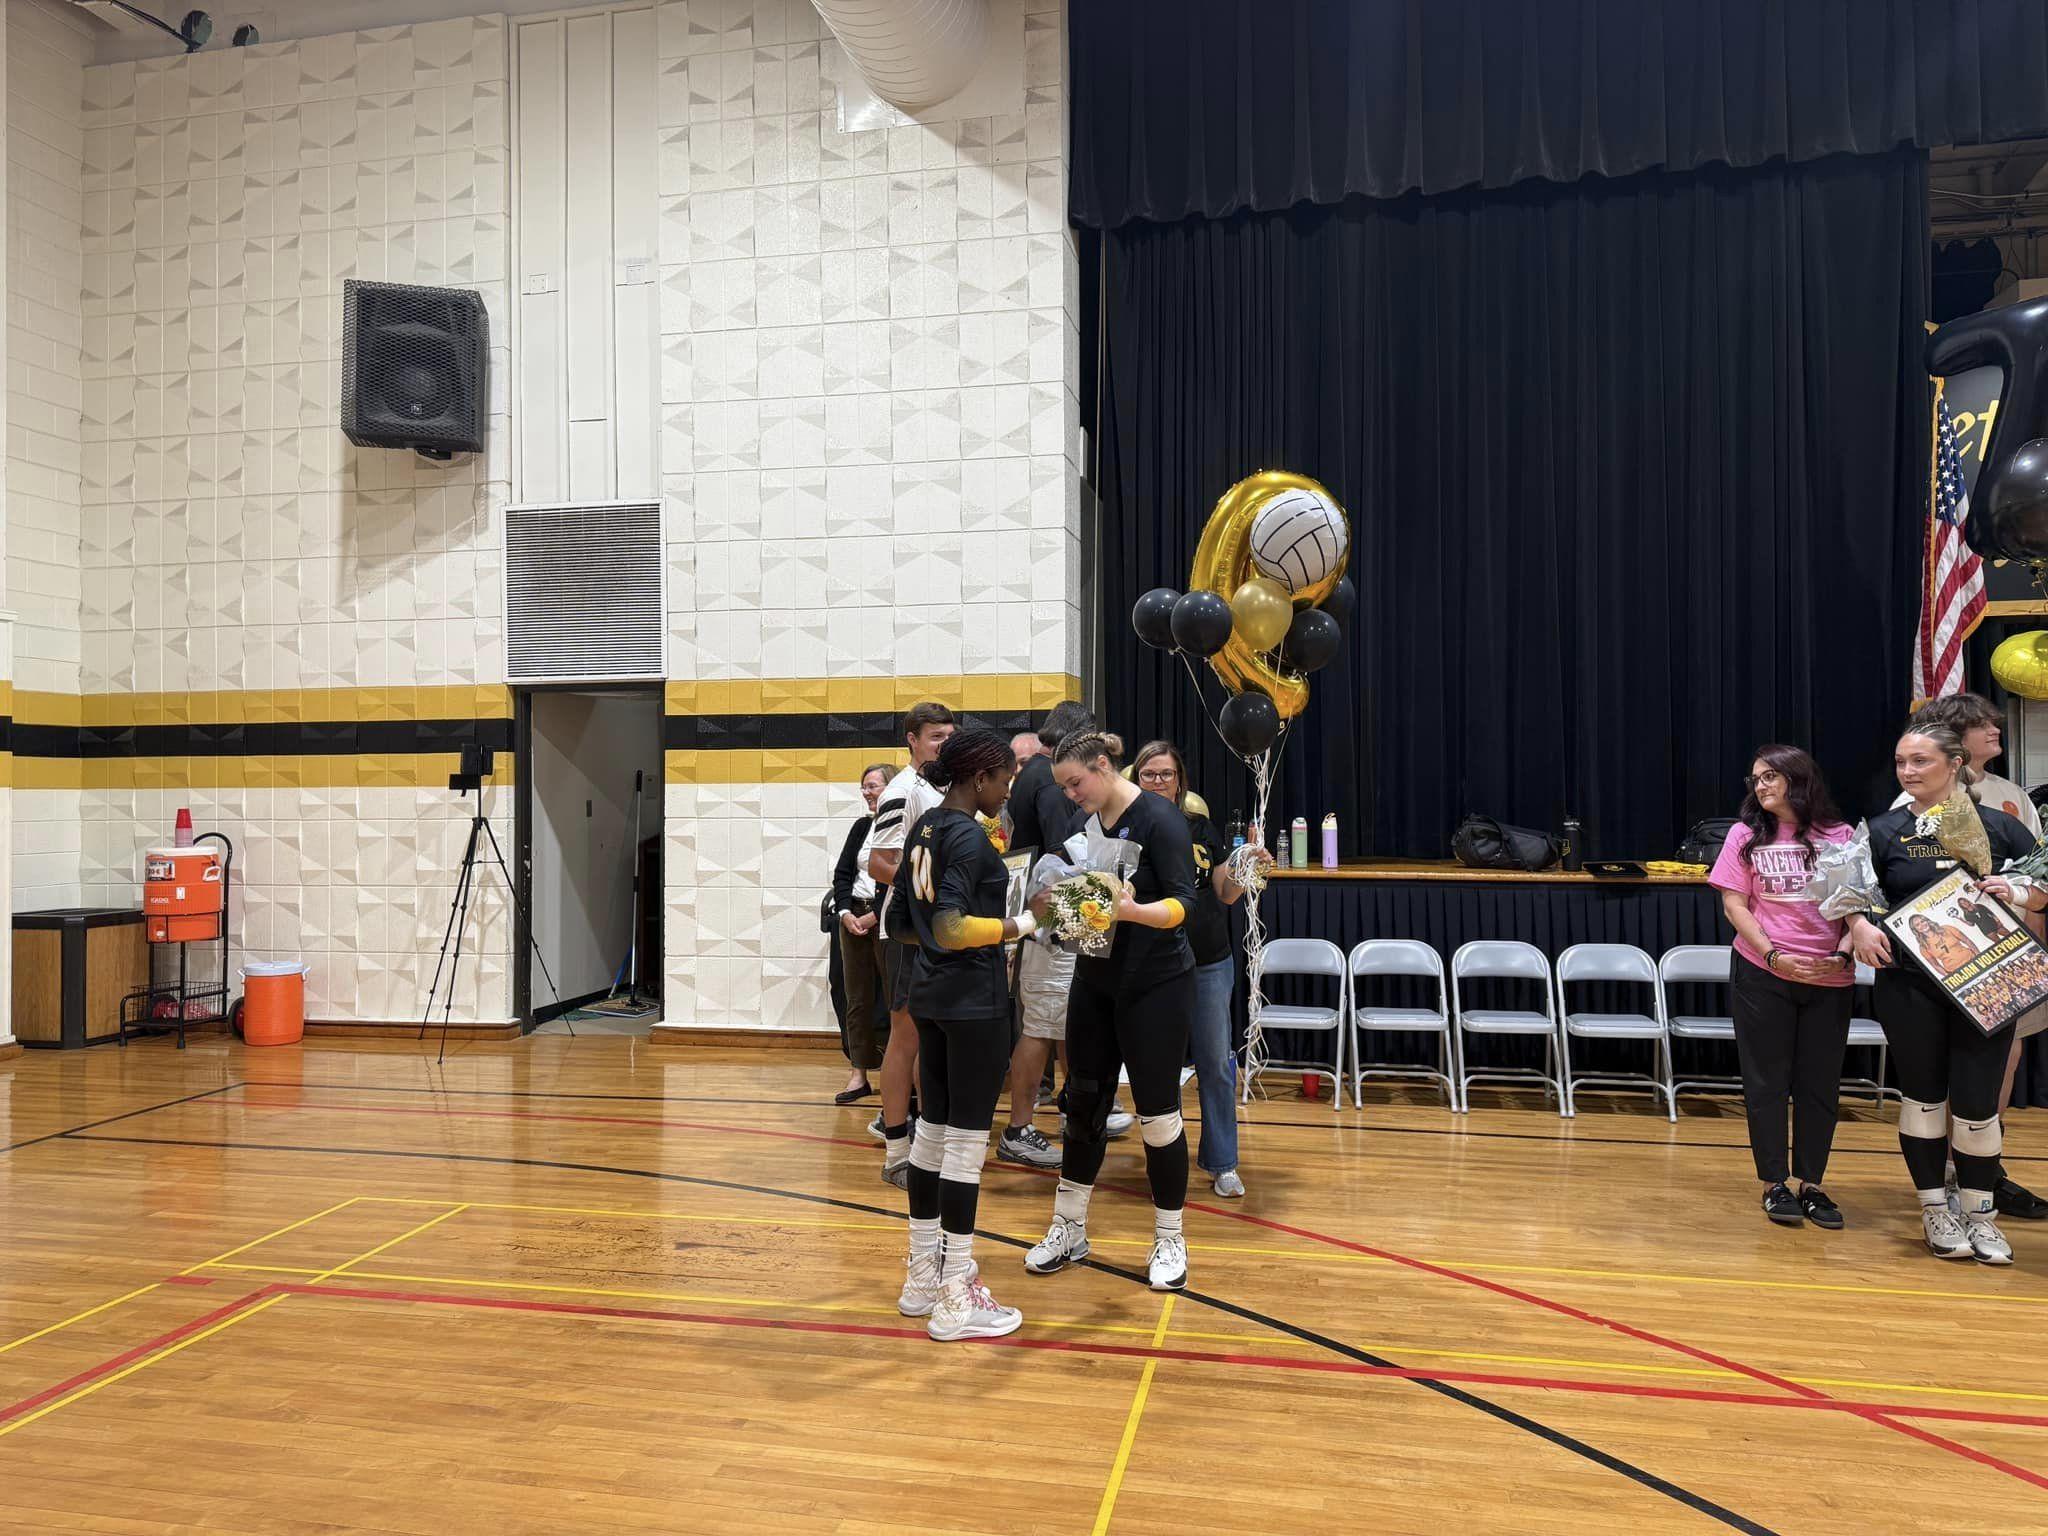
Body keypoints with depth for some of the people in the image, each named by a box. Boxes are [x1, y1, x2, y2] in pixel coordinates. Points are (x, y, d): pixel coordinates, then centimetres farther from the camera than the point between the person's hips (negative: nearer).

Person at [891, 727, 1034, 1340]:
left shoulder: (926, 828, 9)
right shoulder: (970, 838, -17)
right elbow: (949, 929, -27)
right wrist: (1020, 926, -19)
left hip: (931, 994, 9)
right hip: (975, 1001, -9)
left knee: (932, 1130, 15)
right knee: (966, 1141, -1)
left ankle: (921, 1276, 27)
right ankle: (955, 1300, 8)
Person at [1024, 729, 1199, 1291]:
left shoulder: (1159, 819, -15)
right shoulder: (1084, 823, 5)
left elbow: (1183, 902, -20)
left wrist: (1133, 910, -37)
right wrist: (1047, 906, -7)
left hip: (1155, 987, -6)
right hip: (1095, 982, 6)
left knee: (1157, 1113, 2)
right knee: (1084, 1104, 11)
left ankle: (1170, 1240, 20)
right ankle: (1069, 1229, 26)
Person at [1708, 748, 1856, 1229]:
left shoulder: (1839, 836, 2)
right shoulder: (1747, 835, 2)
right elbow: (1735, 905, -2)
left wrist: (1843, 954, -13)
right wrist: (1774, 956, -13)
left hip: (1829, 978, 1)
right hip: (1763, 974, -1)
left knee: (1820, 1083, 8)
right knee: (1767, 1081, 5)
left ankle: (1812, 1185, 20)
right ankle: (1775, 1185, 16)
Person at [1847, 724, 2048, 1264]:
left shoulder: (1998, 825, 3)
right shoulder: (1883, 830, 2)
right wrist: (1859, 926, -15)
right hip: (1910, 986, 0)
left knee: (1976, 1103, 1)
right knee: (1923, 1096, 9)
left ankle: (1979, 1212, 21)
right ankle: (1935, 1210, 23)